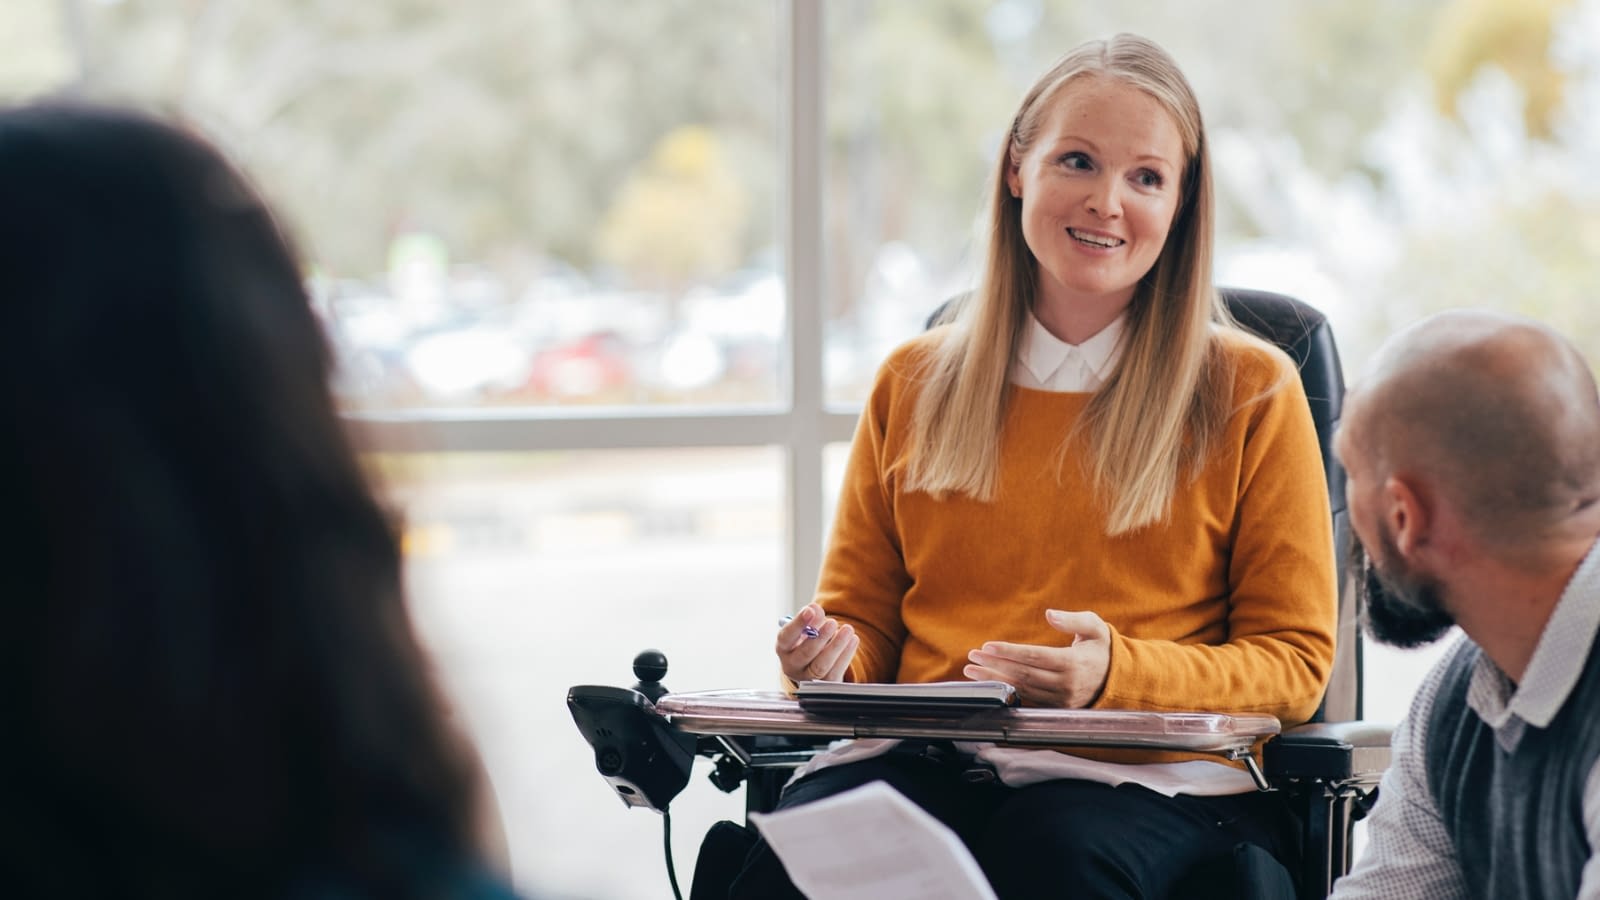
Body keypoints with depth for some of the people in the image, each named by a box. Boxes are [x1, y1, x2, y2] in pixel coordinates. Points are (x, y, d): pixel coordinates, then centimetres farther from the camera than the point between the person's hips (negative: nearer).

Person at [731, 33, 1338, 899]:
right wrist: (829, 657, -2)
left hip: (1151, 780, -2)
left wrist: (1117, 674, -14)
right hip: (926, 762, 2)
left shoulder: (1251, 393, 9)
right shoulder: (913, 384, 18)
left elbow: (1293, 663, 5)